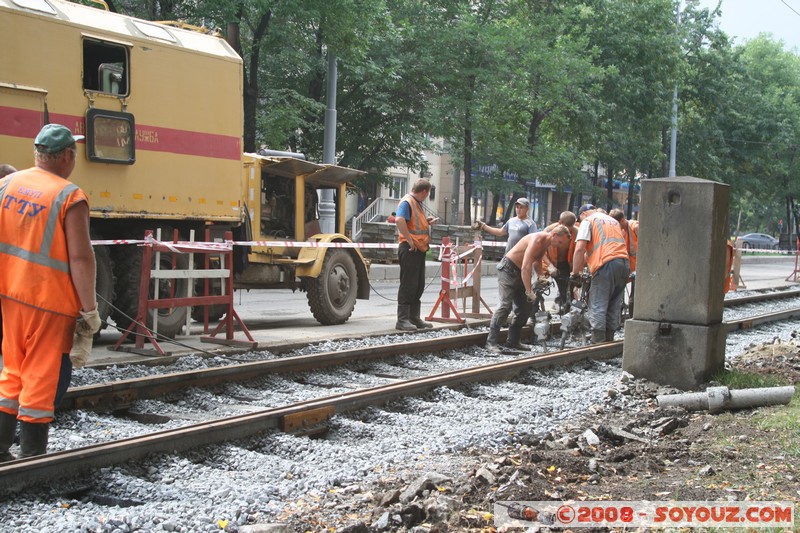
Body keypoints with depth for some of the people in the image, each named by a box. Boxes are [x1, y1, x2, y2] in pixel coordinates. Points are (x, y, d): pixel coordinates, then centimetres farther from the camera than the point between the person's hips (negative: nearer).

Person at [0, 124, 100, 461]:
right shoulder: (69, 197, -13)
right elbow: (81, 259, -17)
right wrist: (90, 310, -12)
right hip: (49, 301, -6)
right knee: (42, 379, 4)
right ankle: (32, 458, 11)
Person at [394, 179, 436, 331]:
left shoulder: (417, 203, 18)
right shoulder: (407, 202, -12)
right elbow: (400, 220, -29)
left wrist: (427, 222, 13)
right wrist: (410, 241, -26)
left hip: (419, 249, 10)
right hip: (410, 250, -10)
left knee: (419, 285, 13)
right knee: (408, 285, -6)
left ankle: (414, 318, 20)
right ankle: (402, 320, -1)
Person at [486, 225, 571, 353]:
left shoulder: (546, 243, 3)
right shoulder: (537, 240, -26)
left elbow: (537, 262, 11)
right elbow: (526, 267, -31)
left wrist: (541, 276, -10)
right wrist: (529, 291, -30)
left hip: (519, 273, 10)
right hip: (507, 269, -10)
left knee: (525, 308, 8)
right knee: (505, 304, -19)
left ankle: (513, 341, 17)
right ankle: (491, 342, -18)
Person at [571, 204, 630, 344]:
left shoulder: (588, 221, 6)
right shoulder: (613, 221, 29)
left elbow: (580, 249, -5)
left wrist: (575, 273, 2)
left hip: (606, 264, -7)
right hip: (624, 263, 7)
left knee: (598, 307, -3)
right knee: (614, 307, 14)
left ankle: (598, 344, -6)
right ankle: (609, 341, 18)